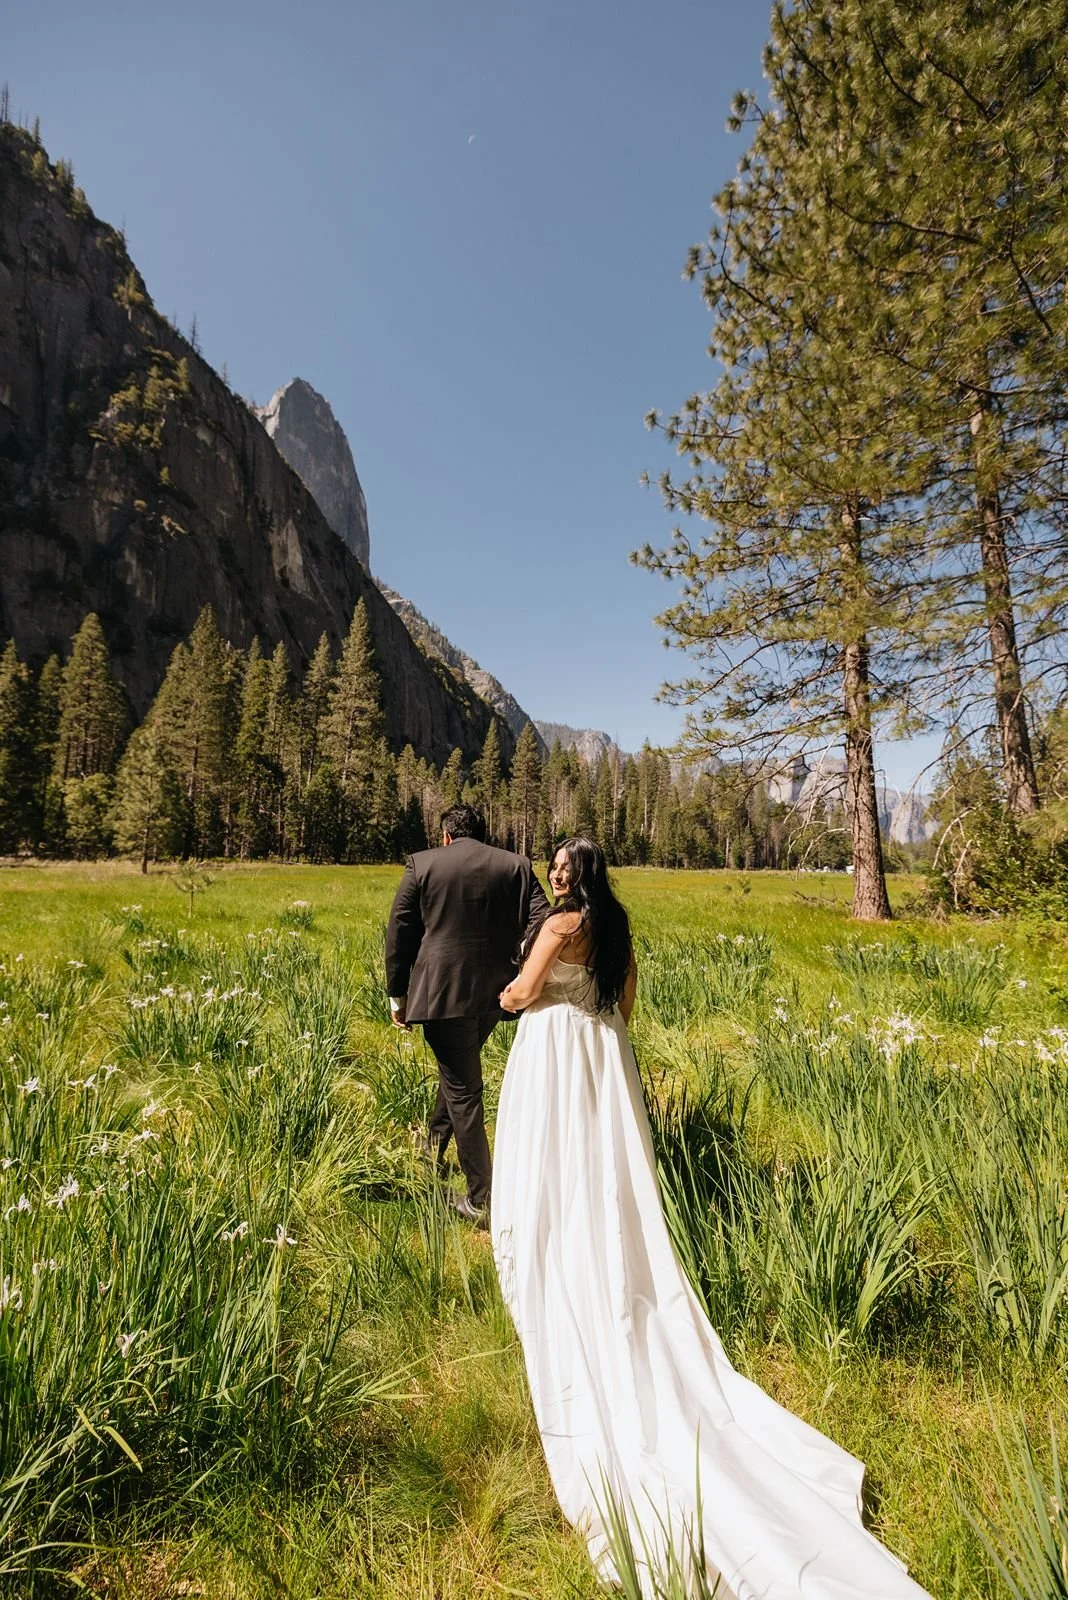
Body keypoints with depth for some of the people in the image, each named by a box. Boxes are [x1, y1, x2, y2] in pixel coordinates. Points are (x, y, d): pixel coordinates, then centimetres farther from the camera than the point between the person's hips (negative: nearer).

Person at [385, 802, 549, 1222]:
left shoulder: (422, 864, 0)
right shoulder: (516, 865, 4)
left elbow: (399, 935, 0)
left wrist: (397, 996, 8)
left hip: (442, 992, -3)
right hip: (494, 992, 4)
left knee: (463, 1091, 7)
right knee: (459, 1070, 29)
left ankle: (481, 1199, 12)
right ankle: (435, 1143, 47)